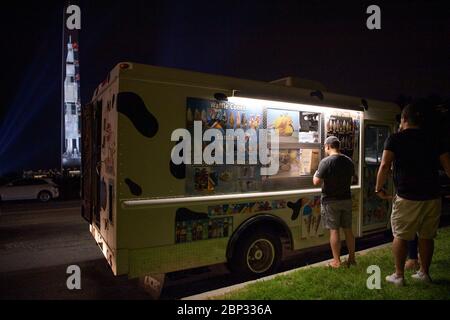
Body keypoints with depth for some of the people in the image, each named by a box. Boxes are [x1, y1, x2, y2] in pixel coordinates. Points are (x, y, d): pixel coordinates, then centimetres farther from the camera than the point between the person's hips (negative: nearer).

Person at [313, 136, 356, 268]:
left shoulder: (326, 161, -17)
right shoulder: (349, 161, 5)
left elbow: (316, 182, -17)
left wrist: (316, 173, 2)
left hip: (331, 201, -6)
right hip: (346, 199, 6)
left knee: (334, 230, 1)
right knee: (348, 229, 14)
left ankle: (336, 261, 8)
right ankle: (351, 258, 24)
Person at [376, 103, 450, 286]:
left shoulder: (395, 139, -4)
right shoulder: (432, 140, 8)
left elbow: (384, 166, -13)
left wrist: (379, 189, -3)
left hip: (407, 197, -4)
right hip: (432, 196, 5)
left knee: (400, 236, 7)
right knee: (426, 236, 16)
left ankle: (398, 276, 14)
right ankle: (424, 273, 28)